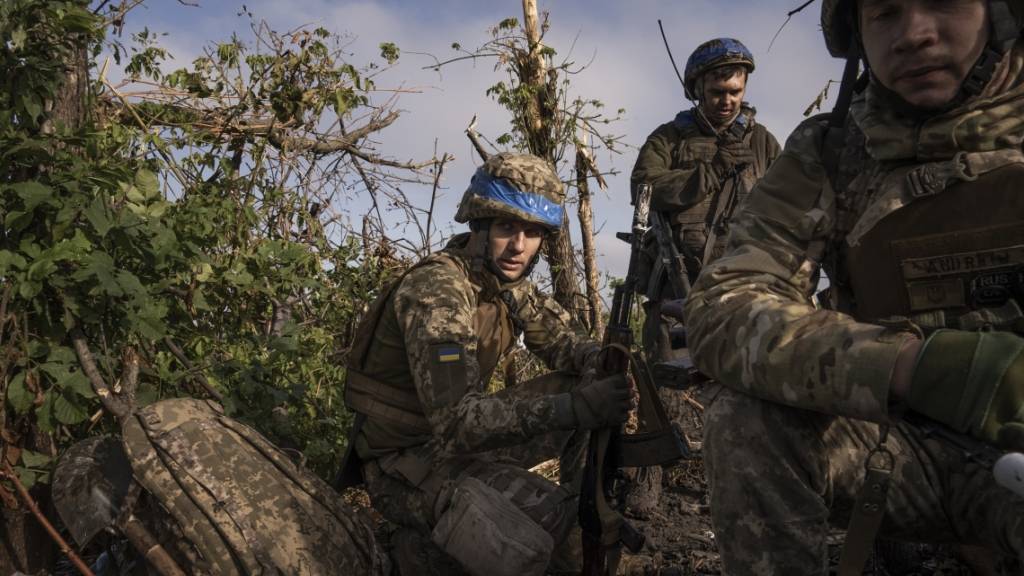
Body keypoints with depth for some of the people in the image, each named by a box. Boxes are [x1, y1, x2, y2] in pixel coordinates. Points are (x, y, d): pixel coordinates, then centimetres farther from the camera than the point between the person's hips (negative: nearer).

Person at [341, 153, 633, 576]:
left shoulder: (506, 279, -1)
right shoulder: (436, 290, -27)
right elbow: (458, 420, -34)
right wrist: (577, 408, -41)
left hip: (465, 436, 8)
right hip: (408, 457, -8)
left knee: (589, 385, -2)